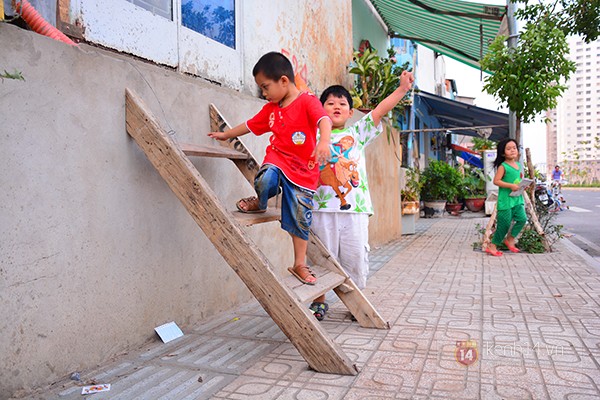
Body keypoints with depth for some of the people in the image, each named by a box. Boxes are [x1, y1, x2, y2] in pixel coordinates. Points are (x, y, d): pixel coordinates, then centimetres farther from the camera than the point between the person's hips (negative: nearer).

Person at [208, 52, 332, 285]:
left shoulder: (307, 101, -9)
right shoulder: (271, 109, 11)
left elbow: (324, 120, -26)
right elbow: (250, 125, 25)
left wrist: (324, 142, -47)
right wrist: (226, 135, 34)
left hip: (303, 170, -3)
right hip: (276, 160, 3)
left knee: (300, 218, 1)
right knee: (265, 181, -33)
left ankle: (300, 264, 17)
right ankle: (260, 203, 3)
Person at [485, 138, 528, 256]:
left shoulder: (518, 165, 12)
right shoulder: (503, 166, -11)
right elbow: (496, 181, -18)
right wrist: (511, 186, -23)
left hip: (517, 198, 7)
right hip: (505, 199, -7)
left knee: (522, 219, 0)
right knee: (505, 223, -2)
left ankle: (510, 239, 21)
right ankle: (492, 246, 11)